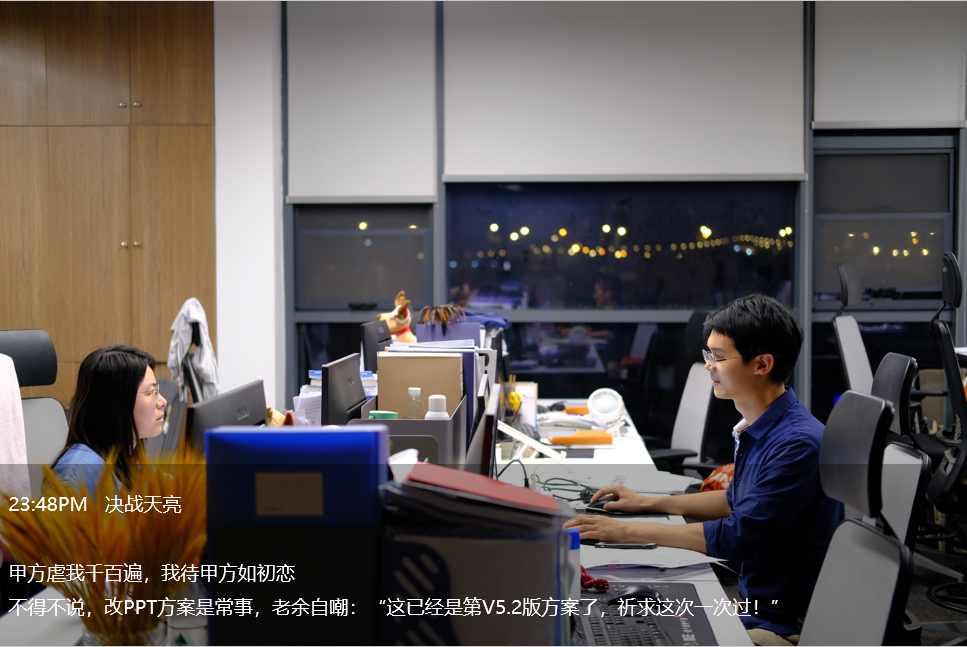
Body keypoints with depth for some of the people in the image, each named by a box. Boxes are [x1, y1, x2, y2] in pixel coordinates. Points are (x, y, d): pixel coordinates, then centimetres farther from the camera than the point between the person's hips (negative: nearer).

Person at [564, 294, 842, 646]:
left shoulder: (799, 444, -24)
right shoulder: (757, 429, 7)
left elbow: (737, 536, -25)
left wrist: (627, 532, -20)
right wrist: (649, 503, 19)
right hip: (750, 601, 9)